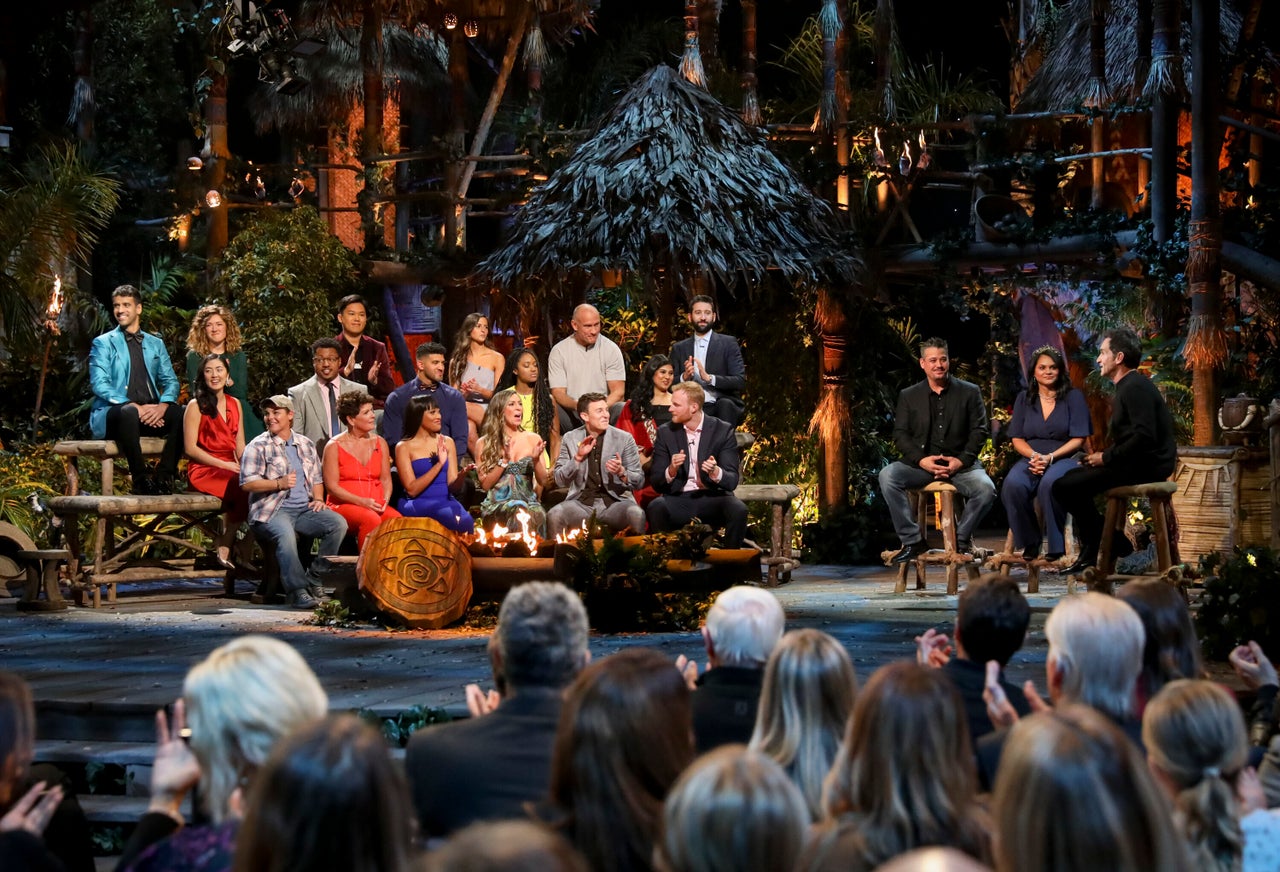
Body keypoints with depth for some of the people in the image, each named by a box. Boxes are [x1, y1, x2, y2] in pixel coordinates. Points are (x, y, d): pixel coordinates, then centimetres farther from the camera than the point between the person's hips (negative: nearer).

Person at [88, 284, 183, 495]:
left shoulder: (156, 344, 21)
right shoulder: (103, 343, 8)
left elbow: (170, 381, 12)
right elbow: (99, 384, -5)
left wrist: (162, 405, -13)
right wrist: (134, 407, -20)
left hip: (151, 414, 4)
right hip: (110, 414, -4)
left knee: (179, 413, -27)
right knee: (128, 412, -40)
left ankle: (164, 476, -26)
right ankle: (140, 480, -31)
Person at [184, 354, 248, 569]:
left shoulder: (235, 404, 19)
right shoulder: (196, 406, 2)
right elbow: (190, 448, -5)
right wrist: (223, 464, -14)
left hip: (230, 469, 5)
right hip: (203, 470, -5)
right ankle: (224, 546, -16)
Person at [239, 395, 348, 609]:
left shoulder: (305, 445, 20)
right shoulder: (258, 446, 3)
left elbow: (317, 478, 25)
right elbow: (247, 483, -7)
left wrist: (318, 499, 5)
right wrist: (279, 483, -16)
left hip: (305, 509, 5)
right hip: (272, 511, -5)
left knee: (338, 523, -18)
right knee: (285, 533, -38)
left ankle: (315, 580, -11)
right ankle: (297, 590, -32)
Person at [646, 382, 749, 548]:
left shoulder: (722, 431, 1)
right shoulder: (665, 433, 6)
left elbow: (732, 481, -5)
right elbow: (655, 482, 2)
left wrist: (716, 472, -28)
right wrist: (671, 470, -20)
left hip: (712, 498, -1)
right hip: (678, 500, 1)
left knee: (738, 509, -32)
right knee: (656, 508, -32)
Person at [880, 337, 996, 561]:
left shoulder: (970, 392, 10)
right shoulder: (908, 396, 12)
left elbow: (980, 430, 4)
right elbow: (900, 434, 5)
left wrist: (961, 461, -12)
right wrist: (921, 460, -13)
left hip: (960, 464, -1)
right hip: (921, 464, 1)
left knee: (986, 489, -30)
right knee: (887, 476, -27)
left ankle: (962, 538, -2)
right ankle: (913, 541, -18)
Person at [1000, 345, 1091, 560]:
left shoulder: (1073, 397, 5)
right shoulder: (1024, 400, 15)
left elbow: (1078, 439, -2)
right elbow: (1017, 440, 11)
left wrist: (1050, 458, -15)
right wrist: (1034, 456, -12)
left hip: (1064, 459, -3)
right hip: (1031, 459, 3)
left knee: (1050, 484, -39)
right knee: (1013, 484, -32)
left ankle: (1056, 544, -24)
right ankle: (1029, 542, -16)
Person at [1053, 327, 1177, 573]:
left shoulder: (1135, 387, -16)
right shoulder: (1128, 386, 18)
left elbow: (1144, 436, -26)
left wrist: (1106, 458, -16)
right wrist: (1103, 457, 7)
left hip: (1145, 466, -11)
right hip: (1138, 463, 11)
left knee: (1065, 487, -15)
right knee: (1070, 479, 20)